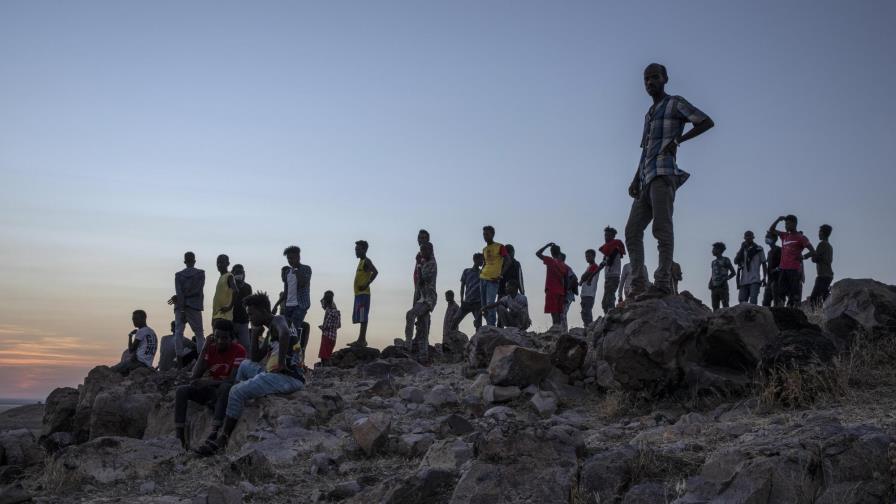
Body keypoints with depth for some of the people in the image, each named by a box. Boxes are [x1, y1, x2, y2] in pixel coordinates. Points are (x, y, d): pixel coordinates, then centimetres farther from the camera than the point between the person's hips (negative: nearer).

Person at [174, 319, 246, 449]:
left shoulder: (239, 351, -12)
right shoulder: (211, 348, 3)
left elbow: (232, 380, -22)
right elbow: (195, 377, -5)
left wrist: (207, 382, -25)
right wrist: (204, 350, -11)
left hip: (225, 394, -5)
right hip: (210, 391, 5)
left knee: (226, 387, -38)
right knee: (181, 390, -16)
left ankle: (214, 432, -44)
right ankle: (179, 436, -22)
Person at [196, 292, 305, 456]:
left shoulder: (278, 320, -6)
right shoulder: (271, 331, 24)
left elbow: (285, 333, -32)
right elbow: (255, 358, 24)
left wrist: (281, 363, -28)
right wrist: (254, 335, 13)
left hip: (287, 377, -10)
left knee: (237, 392, -12)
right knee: (245, 366, 28)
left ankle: (222, 439, -5)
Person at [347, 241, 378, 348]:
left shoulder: (366, 261, -7)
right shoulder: (361, 261, 21)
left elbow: (375, 272, -22)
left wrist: (367, 284, -22)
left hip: (363, 293, -10)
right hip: (359, 293, 10)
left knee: (362, 317, -12)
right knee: (360, 317, 9)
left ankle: (361, 340, -14)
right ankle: (362, 340, 11)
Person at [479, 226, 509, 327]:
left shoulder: (500, 247, -3)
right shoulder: (484, 249, 17)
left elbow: (508, 262, -7)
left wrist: (501, 275, -14)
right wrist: (481, 271, 11)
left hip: (493, 280, -7)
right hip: (483, 279, 7)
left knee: (490, 303, -16)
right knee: (484, 304, 5)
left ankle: (491, 326, -14)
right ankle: (489, 324, 13)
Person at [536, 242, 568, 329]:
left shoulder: (550, 261, -5)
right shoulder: (563, 265, 12)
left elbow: (538, 253, -1)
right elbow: (565, 282, 12)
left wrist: (547, 245, 6)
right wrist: (565, 296, 16)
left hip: (551, 291, -6)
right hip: (561, 292, 6)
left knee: (553, 312, -11)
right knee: (559, 312, 7)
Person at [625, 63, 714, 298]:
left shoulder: (675, 104, 7)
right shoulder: (649, 115, 29)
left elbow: (707, 122, -3)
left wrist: (678, 140, -10)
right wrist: (635, 180, 15)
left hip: (663, 174, -8)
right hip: (646, 179, 8)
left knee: (662, 228, -16)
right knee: (632, 230, -1)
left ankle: (663, 282, -21)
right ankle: (638, 285, -4)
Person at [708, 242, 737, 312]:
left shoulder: (726, 260, 1)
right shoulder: (713, 262, 19)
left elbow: (733, 273, 0)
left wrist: (725, 279, -13)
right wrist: (710, 283, 4)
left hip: (723, 287, -6)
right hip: (714, 288, 6)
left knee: (725, 307, -10)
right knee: (715, 307, 1)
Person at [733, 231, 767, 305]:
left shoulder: (759, 249, 6)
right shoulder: (741, 251, 15)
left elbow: (763, 264, 6)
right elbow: (736, 261, 0)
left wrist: (764, 277, -3)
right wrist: (742, 249, -5)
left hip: (754, 280, -4)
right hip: (743, 280, 4)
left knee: (753, 301, -15)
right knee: (742, 301, 3)